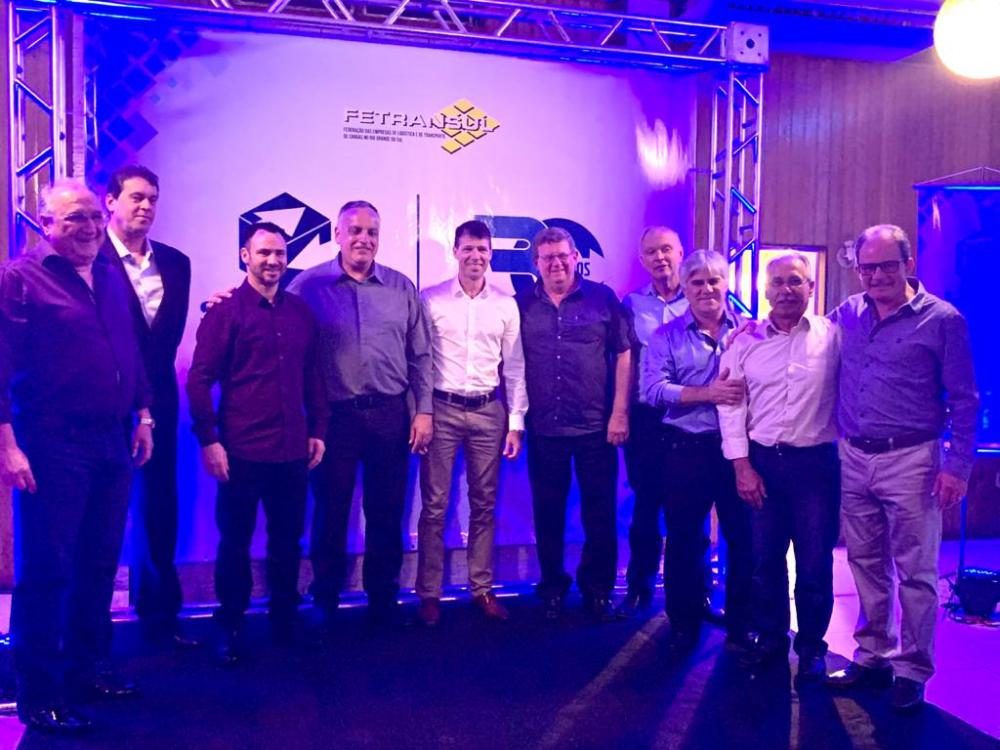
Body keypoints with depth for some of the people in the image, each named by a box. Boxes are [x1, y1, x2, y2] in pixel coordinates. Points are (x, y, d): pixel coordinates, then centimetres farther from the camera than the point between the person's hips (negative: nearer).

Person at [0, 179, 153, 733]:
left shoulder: (112, 279, 14)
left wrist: (143, 416, 14)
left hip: (111, 441, 7)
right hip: (51, 444, -6)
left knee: (100, 565, 14)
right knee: (46, 570, 1)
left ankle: (86, 668, 30)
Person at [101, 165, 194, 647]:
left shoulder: (175, 263, 11)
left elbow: (173, 332, 12)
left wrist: (148, 380, 2)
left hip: (157, 399, 5)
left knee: (159, 508, 9)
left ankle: (159, 614, 20)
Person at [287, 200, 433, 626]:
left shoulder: (401, 288, 7)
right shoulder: (309, 285, 0)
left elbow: (420, 355, 8)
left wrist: (424, 410, 3)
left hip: (390, 415, 2)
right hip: (334, 415, -2)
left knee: (386, 514, 10)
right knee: (330, 512, 8)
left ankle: (383, 599, 26)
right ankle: (325, 603, 25)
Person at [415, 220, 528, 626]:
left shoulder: (506, 305, 6)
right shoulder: (431, 300, -1)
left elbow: (514, 366, 8)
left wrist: (516, 422, 4)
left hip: (489, 412, 2)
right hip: (441, 410, -2)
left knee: (484, 504, 10)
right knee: (434, 505, 2)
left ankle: (482, 588, 22)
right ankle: (429, 593, 13)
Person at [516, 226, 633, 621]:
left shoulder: (602, 299, 1)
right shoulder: (522, 304, 5)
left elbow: (624, 354, 1)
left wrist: (620, 412, -5)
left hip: (597, 427, -1)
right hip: (543, 429, 1)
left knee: (600, 514, 6)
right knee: (548, 514, 11)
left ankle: (597, 590, 24)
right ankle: (552, 588, 27)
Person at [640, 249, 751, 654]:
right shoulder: (666, 337, 4)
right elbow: (653, 390, -10)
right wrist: (708, 393, -19)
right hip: (686, 450, 0)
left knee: (745, 538, 8)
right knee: (684, 540, 9)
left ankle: (742, 625, 27)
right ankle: (684, 625, 26)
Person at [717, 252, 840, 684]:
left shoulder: (833, 336, -2)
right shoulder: (745, 341, 2)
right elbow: (731, 405, 1)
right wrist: (742, 465, -3)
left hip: (816, 461, -1)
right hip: (761, 461, 2)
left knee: (815, 563, 7)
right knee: (765, 559, 12)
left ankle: (812, 646, 26)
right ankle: (770, 639, 30)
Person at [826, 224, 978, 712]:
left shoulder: (942, 319, -5)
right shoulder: (847, 313, 7)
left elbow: (964, 400, -4)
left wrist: (957, 465, -9)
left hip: (910, 460, -4)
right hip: (853, 458, 5)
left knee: (914, 571, 4)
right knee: (866, 565, 14)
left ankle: (912, 671, 18)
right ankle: (873, 657, 28)